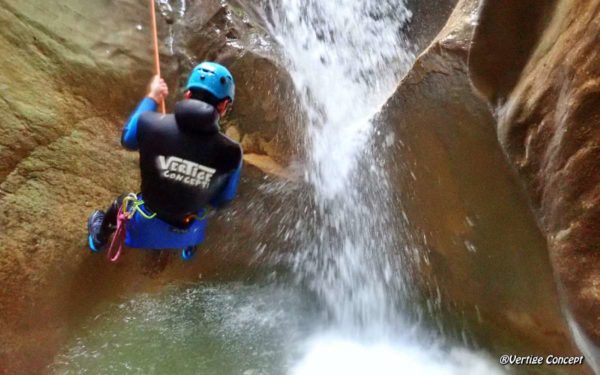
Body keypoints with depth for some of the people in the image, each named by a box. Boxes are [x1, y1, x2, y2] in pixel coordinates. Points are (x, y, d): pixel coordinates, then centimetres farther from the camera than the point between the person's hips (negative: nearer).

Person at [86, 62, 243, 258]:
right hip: (188, 234, 1)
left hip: (146, 227, 0)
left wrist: (151, 98, 10)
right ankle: (189, 247, 64)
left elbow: (127, 140, 1)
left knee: (120, 203, 35)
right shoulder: (231, 153, -26)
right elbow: (221, 200, -8)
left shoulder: (150, 124, -26)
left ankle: (99, 238, 67)